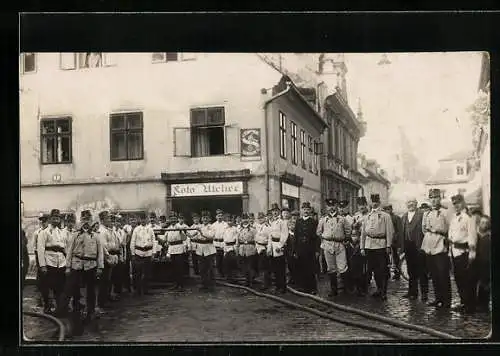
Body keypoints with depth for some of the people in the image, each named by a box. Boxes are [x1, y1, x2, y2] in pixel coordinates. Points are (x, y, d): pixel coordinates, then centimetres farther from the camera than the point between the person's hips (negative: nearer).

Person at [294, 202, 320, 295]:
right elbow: (296, 237, 10)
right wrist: (295, 250, 5)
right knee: (301, 270, 3)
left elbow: (317, 237, -2)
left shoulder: (314, 222, 1)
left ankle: (312, 289, 9)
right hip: (300, 250, 3)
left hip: (311, 250, -3)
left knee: (311, 270, -1)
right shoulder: (298, 222, 11)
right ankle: (303, 288, 14)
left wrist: (317, 250, -8)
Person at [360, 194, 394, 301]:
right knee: (373, 269, 10)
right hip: (369, 246, 4)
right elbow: (363, 232, 15)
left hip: (381, 245, -4)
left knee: (383, 270, -3)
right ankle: (379, 289, 24)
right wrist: (362, 247, 10)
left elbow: (389, 231, -2)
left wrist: (388, 246, -10)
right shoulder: (367, 216, 15)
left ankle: (384, 292, 4)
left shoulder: (385, 216, 3)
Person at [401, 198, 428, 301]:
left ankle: (424, 293, 7)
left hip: (418, 246, -6)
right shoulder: (404, 216, 15)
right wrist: (401, 245, 5)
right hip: (408, 246, 6)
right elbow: (402, 231, 12)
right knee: (411, 271, 14)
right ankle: (412, 292, 23)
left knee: (422, 271, 0)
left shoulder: (422, 214, -6)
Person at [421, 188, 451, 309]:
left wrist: (433, 229, -5)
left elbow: (448, 230, -5)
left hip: (440, 248, -6)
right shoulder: (426, 214, 14)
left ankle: (446, 301, 3)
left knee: (443, 276, -4)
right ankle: (438, 298, 20)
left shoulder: (444, 213, -3)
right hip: (429, 248, 6)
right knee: (434, 276, 11)